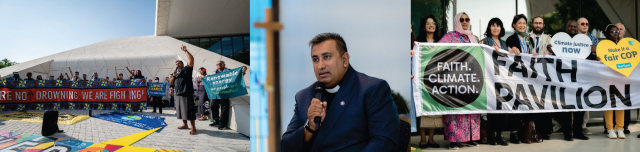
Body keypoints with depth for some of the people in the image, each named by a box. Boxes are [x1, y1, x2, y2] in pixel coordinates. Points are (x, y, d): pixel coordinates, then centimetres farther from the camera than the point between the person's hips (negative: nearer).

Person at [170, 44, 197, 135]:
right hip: (178, 94, 8)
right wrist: (174, 76, 4)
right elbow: (171, 83, 21)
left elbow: (191, 59, -13)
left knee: (189, 110, -11)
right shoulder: (176, 72, 24)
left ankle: (193, 128, -12)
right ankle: (185, 125, 24)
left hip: (186, 93, -8)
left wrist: (185, 51, -12)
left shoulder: (187, 69, 2)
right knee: (181, 109, 13)